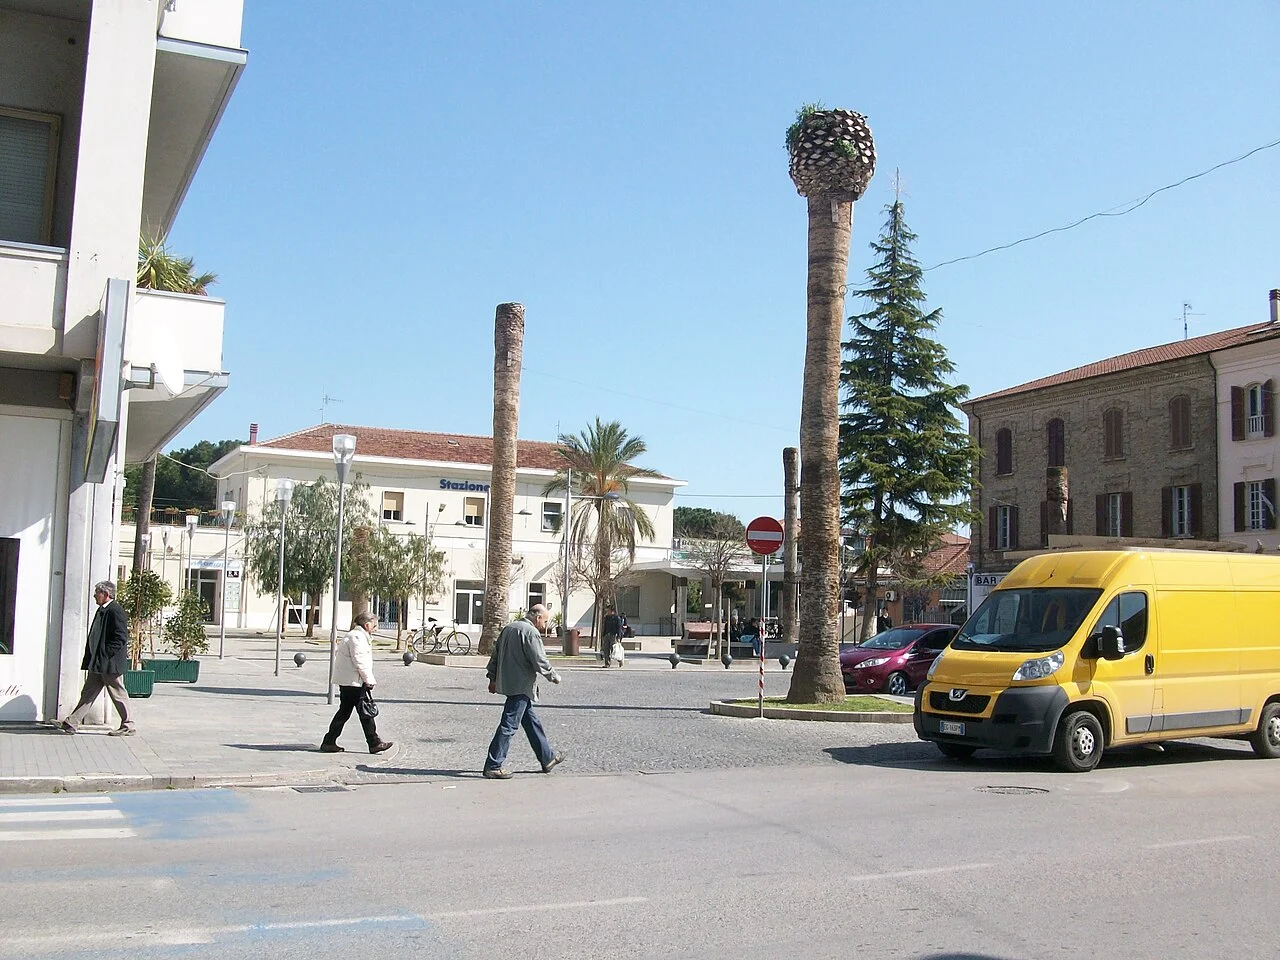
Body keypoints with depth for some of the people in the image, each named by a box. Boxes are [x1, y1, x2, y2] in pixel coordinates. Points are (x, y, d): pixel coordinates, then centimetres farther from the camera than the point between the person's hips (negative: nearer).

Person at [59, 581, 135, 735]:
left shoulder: (115, 611, -16)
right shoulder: (102, 610, 14)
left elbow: (121, 638, -21)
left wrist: (105, 654, -20)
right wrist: (91, 659, 14)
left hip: (110, 664, -10)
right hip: (98, 664, 10)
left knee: (118, 694, -1)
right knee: (88, 693, 11)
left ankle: (128, 727, 8)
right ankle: (71, 723, 15)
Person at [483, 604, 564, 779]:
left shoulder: (508, 628, 14)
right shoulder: (531, 632, -14)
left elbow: (495, 653, 18)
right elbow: (540, 661, -16)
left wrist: (493, 678, 22)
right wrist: (554, 676, 0)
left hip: (507, 683, 10)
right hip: (521, 686, -10)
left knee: (532, 722, 18)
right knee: (509, 725, -6)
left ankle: (548, 758, 28)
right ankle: (493, 766, -4)